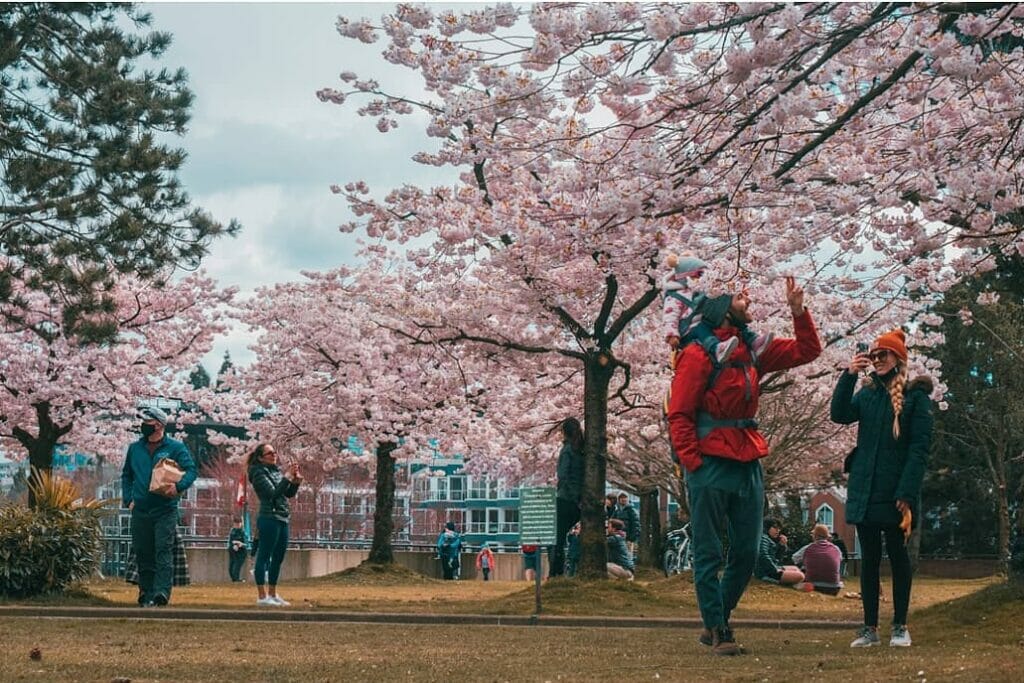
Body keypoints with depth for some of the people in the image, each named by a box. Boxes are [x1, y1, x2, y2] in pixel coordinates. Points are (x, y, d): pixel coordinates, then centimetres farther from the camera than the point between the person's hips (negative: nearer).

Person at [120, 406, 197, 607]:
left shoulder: (175, 447, 1)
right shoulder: (135, 448, 14)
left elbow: (192, 470, -5)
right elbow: (126, 475, 22)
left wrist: (179, 486, -23)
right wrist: (128, 499, 9)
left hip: (165, 510, -4)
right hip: (140, 511, 4)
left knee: (163, 550, -12)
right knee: (143, 554, 6)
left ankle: (162, 591, -19)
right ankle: (146, 594, 11)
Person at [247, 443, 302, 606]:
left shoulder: (276, 471, 16)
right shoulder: (259, 473, -7)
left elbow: (289, 494, 16)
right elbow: (273, 493, -17)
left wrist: (296, 482, -1)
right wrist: (287, 477, -17)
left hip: (282, 519, 8)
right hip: (269, 518, -8)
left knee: (278, 558, 12)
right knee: (264, 556, -6)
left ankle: (272, 594, 20)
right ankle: (262, 596, -5)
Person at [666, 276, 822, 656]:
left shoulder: (754, 352, 14)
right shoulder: (699, 355, -7)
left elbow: (806, 351, 21)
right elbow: (679, 415, -10)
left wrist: (798, 311, 8)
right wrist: (693, 465, -15)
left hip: (748, 465, 8)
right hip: (711, 464, -8)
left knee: (746, 554, 10)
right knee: (709, 555, 0)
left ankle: (715, 624, 23)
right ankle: (717, 631, 6)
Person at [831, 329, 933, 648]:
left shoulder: (916, 395, -2)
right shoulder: (867, 393, 13)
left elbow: (920, 447, -8)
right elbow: (840, 414, -4)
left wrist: (907, 493, -16)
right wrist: (848, 376, -14)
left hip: (895, 493, -4)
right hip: (865, 489, 4)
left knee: (897, 555, 2)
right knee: (869, 557, 5)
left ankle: (900, 626, 10)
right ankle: (870, 628, 8)